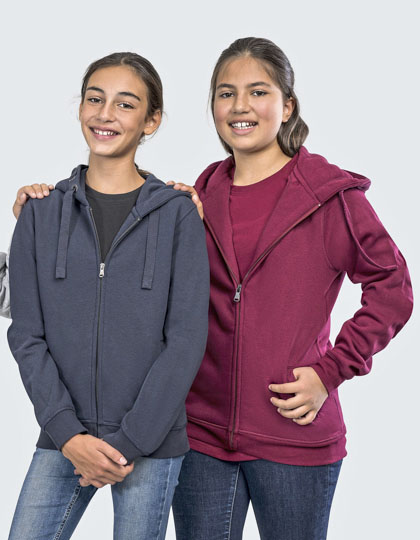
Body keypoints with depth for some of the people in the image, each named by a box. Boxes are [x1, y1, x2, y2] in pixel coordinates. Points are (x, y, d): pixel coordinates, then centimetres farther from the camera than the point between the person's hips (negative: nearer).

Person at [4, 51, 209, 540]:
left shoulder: (177, 215, -3)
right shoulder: (41, 212, 4)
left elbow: (186, 340, -7)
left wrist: (130, 442, -11)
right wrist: (68, 433, -9)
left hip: (152, 444, -2)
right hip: (62, 439, 2)